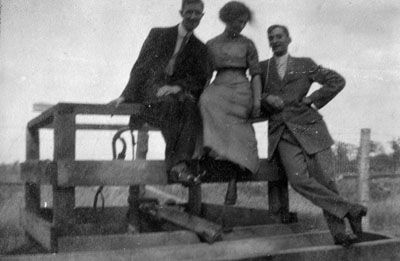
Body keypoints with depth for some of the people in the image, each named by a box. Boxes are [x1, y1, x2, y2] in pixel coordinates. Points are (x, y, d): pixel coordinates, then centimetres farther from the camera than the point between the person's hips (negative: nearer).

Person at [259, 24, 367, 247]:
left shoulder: (305, 64, 13)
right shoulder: (261, 68, 17)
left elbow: (337, 81, 10)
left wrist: (311, 100, 2)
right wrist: (266, 99, -6)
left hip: (309, 127, 0)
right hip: (282, 134, 1)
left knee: (325, 179, -9)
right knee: (298, 179, -21)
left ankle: (339, 232, 3)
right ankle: (349, 209, -13)